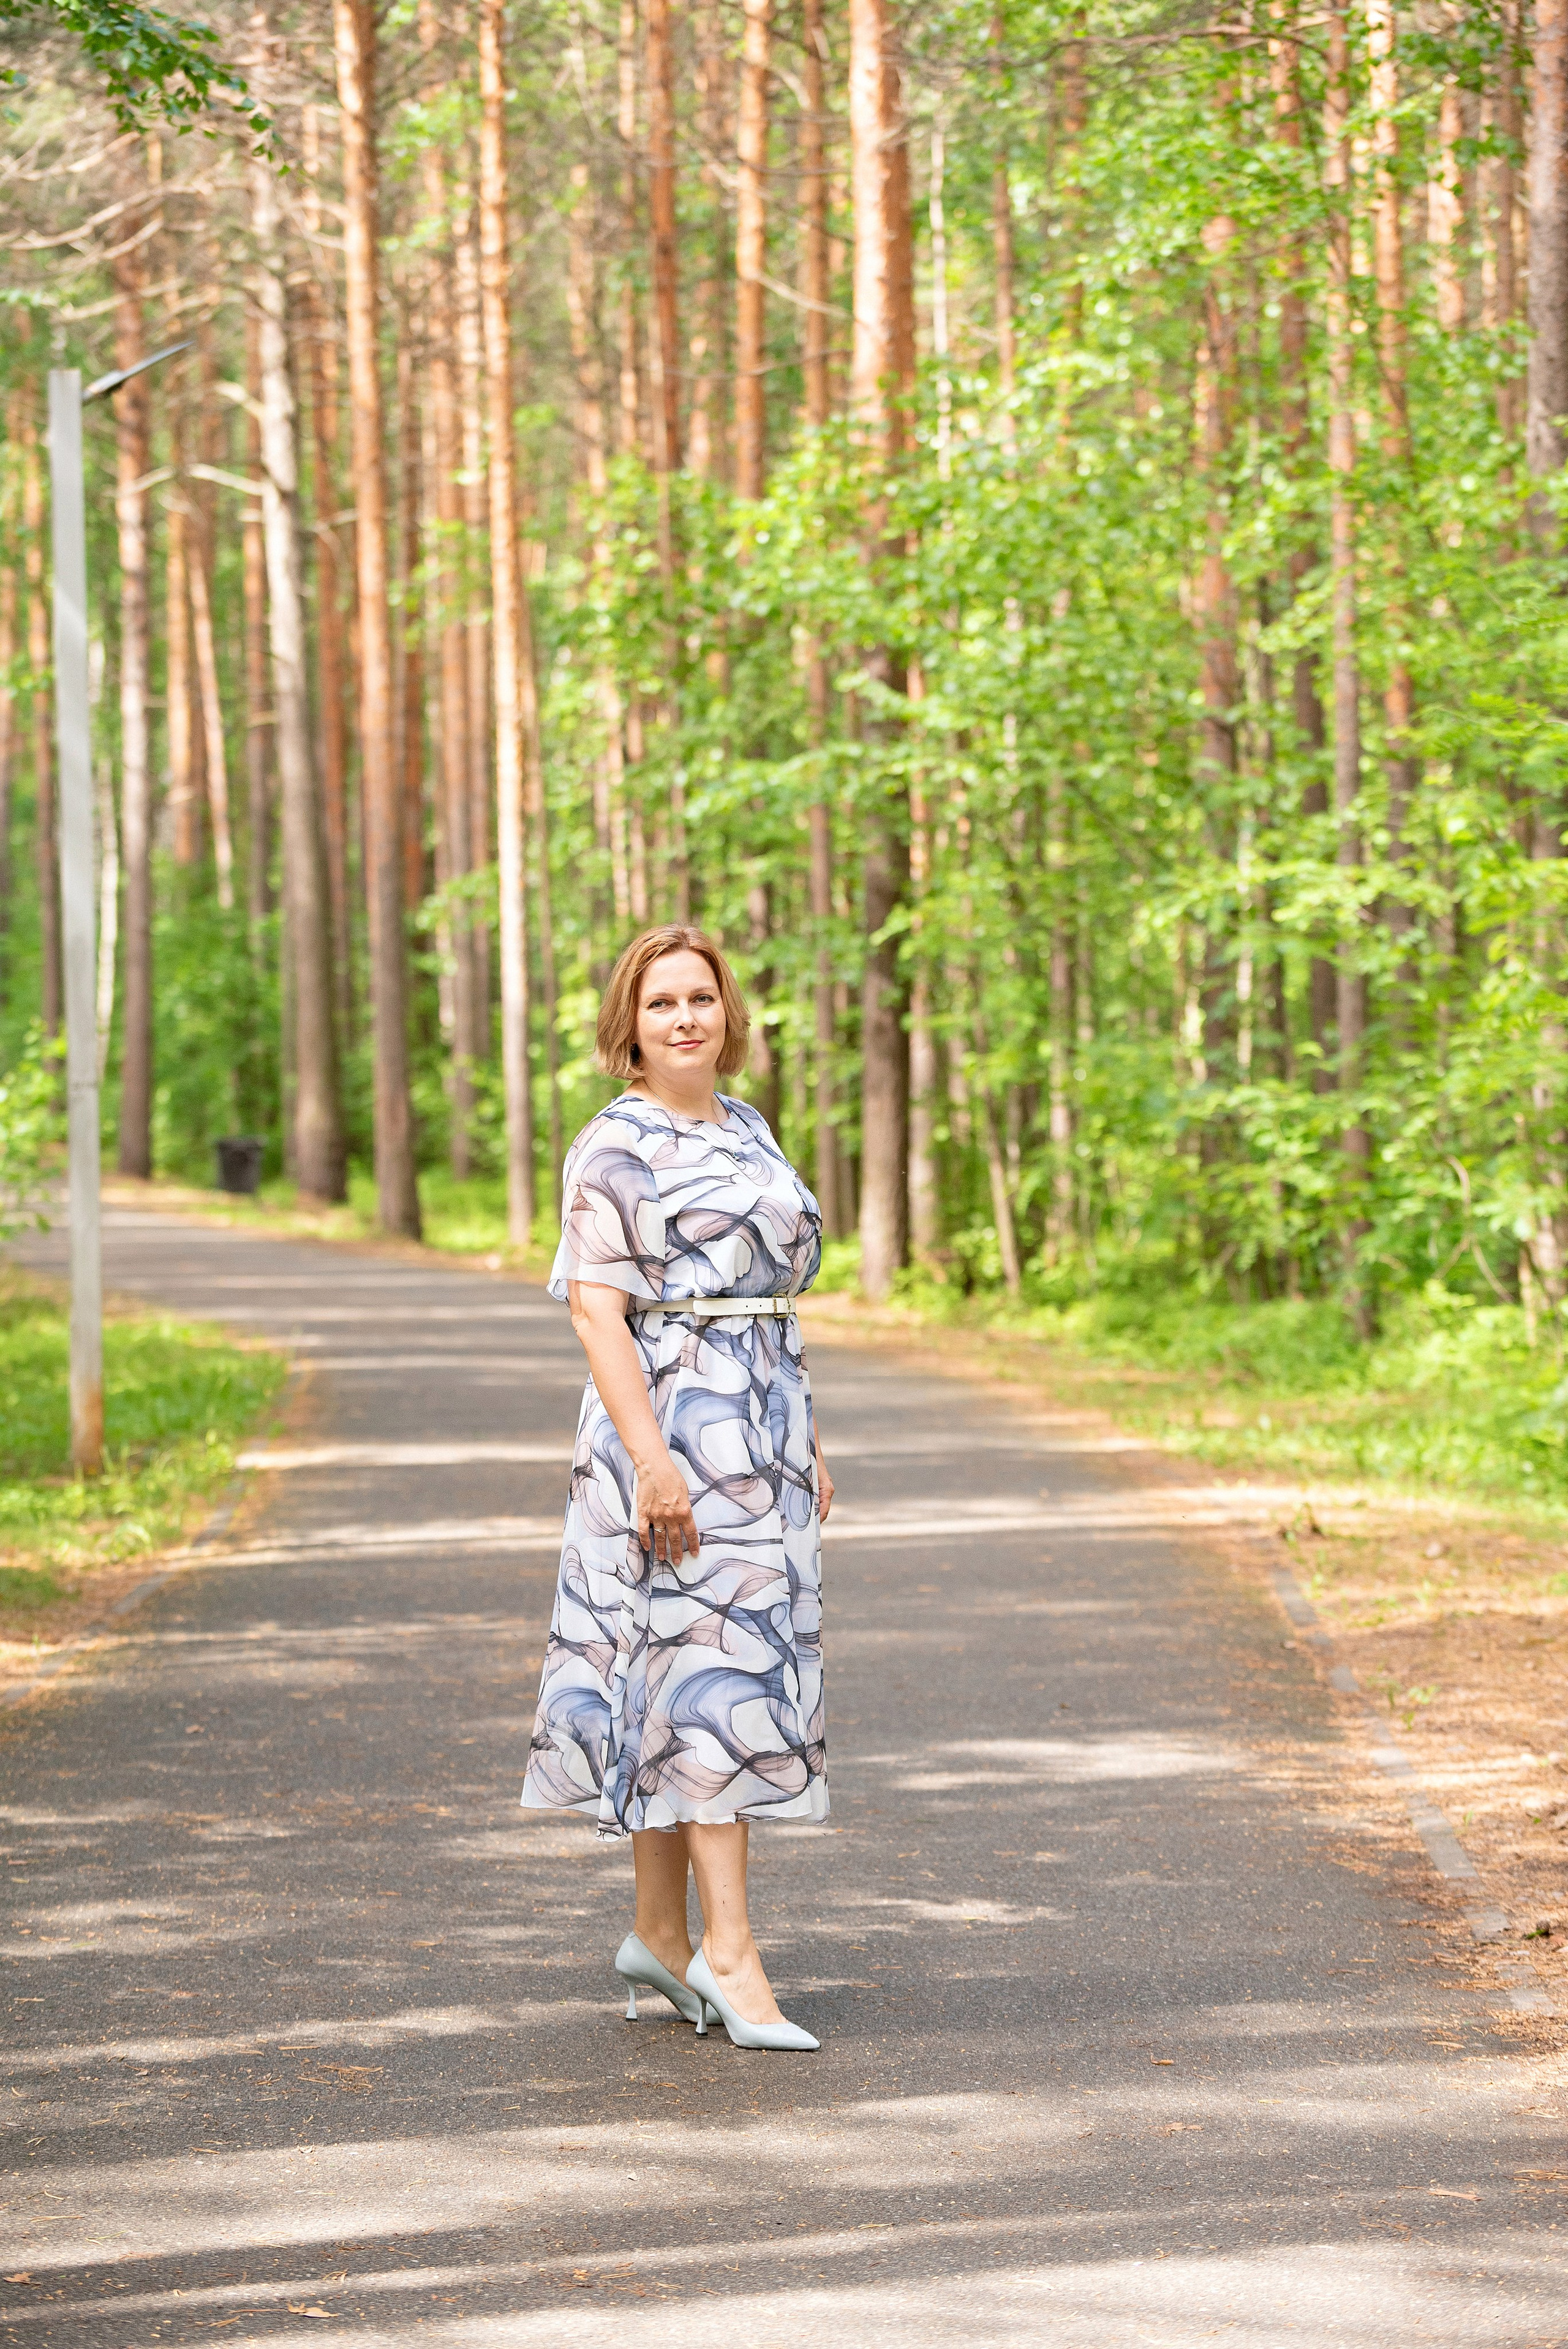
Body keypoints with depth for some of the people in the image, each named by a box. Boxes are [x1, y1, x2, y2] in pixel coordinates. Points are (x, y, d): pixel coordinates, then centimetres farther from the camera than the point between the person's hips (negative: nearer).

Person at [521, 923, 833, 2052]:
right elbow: (595, 1307, -15)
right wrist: (650, 1456, -23)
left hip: (762, 1430, 8)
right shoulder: (612, 1148, -8)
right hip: (671, 1422, -7)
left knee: (680, 1681, 10)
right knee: (715, 1664, -12)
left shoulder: (748, 1130, 16)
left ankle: (660, 1931, 17)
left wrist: (807, 1442, 16)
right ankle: (730, 1948, -13)